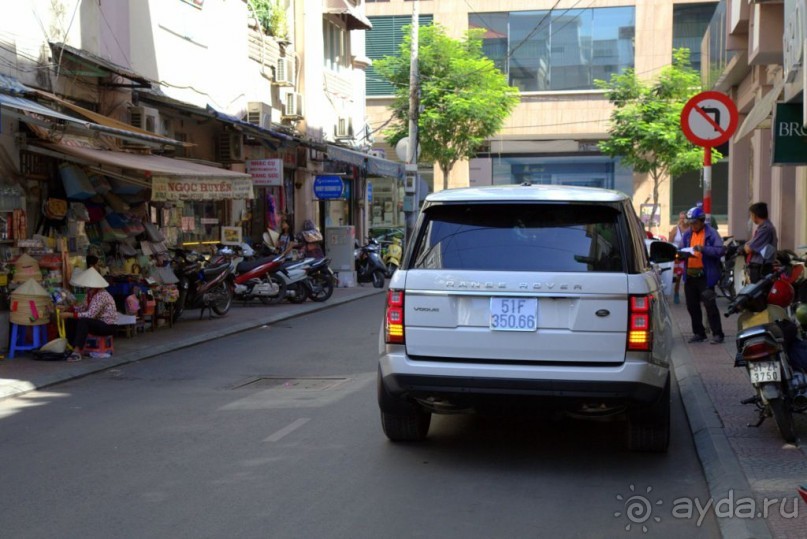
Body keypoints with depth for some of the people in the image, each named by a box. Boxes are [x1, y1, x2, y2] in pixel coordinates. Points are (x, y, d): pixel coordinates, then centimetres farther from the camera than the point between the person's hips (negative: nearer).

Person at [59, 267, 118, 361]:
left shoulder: (101, 295, -25)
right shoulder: (90, 293, 3)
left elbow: (90, 314, -31)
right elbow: (86, 307, 13)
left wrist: (70, 314, -30)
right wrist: (69, 309, 0)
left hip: (108, 326, -10)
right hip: (98, 322, 10)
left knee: (83, 321, -32)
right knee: (70, 321, -1)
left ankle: (77, 352, -31)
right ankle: (72, 347, -1)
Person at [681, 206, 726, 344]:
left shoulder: (711, 233, -6)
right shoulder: (687, 235, 12)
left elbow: (721, 250, -15)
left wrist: (703, 249, -25)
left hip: (705, 275, -7)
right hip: (690, 275, 7)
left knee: (710, 305, -5)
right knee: (692, 306, 11)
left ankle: (717, 334, 2)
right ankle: (698, 333, 23)